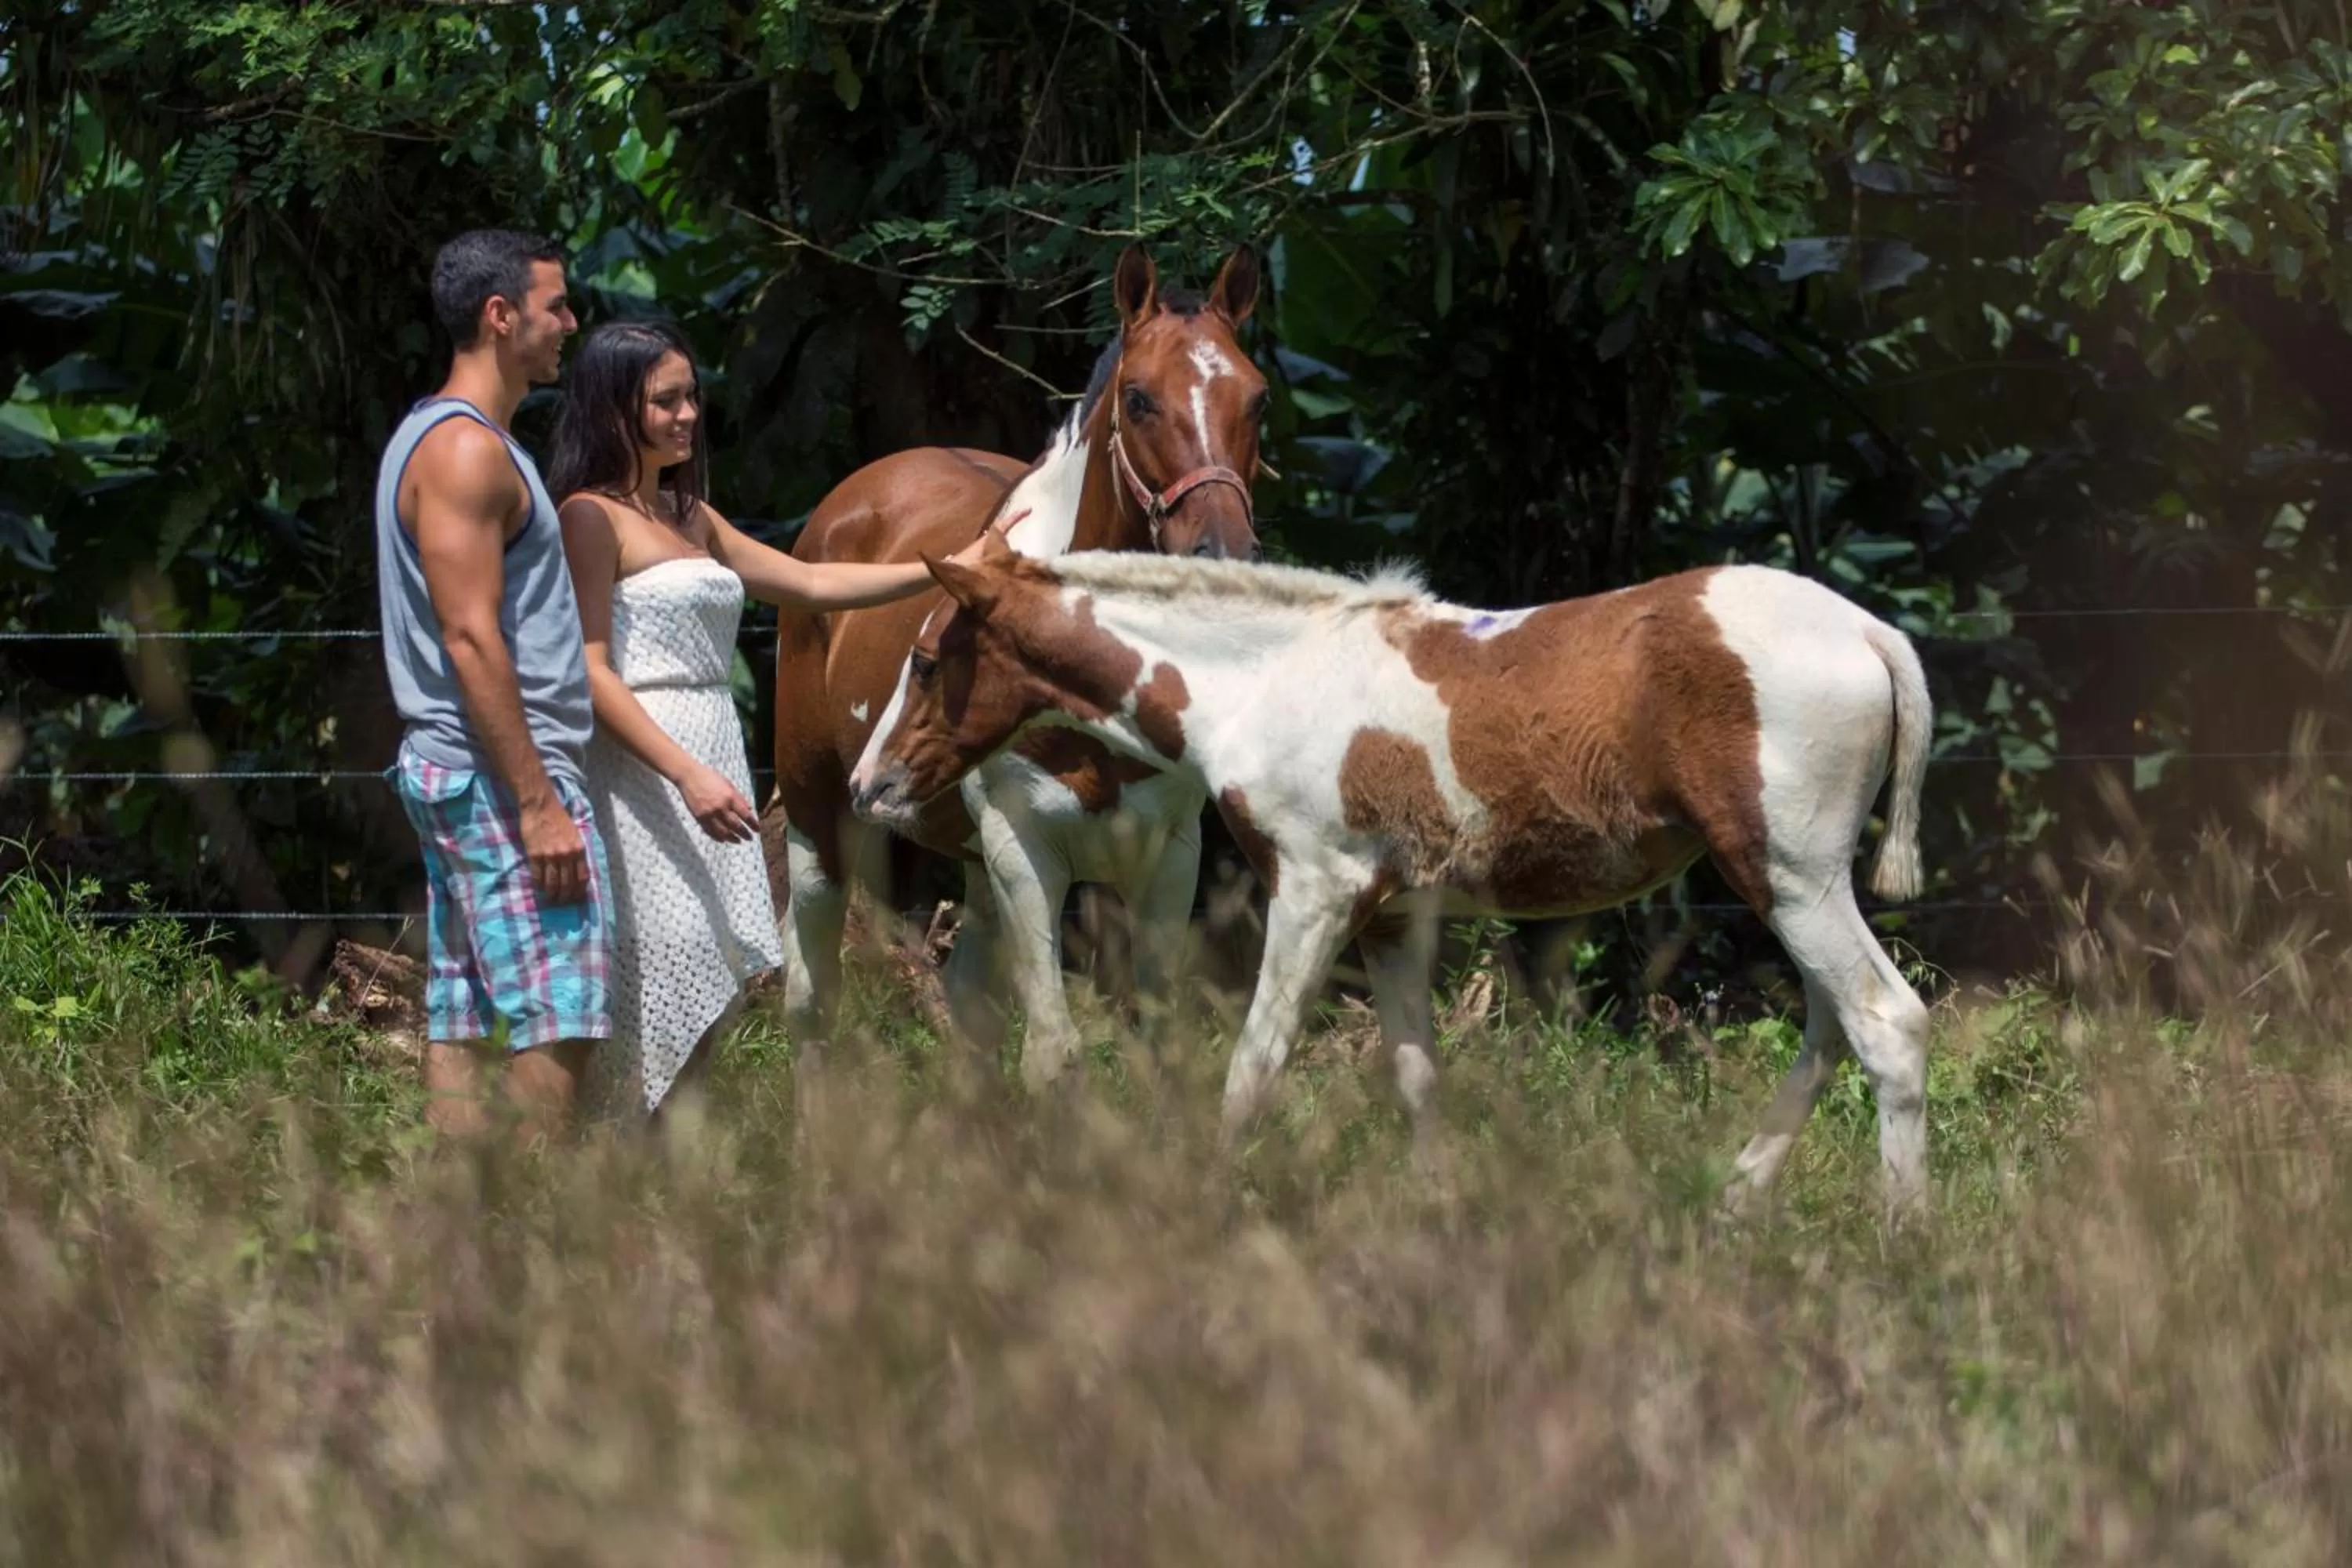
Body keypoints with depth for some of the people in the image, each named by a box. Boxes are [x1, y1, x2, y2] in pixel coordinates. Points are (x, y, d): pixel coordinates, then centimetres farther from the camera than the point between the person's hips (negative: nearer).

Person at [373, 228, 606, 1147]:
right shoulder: (467, 450, -14)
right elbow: (471, 640, -20)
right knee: (557, 1018, -11)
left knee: (463, 1020, 7)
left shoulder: (441, 439, 18)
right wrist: (538, 804, -21)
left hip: (453, 772, 10)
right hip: (499, 771, -10)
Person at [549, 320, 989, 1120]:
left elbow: (811, 583, 23)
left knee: (701, 1017, 5)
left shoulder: (690, 518, 19)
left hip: (710, 767, 9)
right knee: (657, 1024, -12)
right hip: (644, 776, -9)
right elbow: (591, 673, -15)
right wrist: (689, 775, -23)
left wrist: (948, 569, 18)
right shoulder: (592, 518, -8)